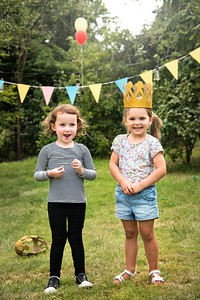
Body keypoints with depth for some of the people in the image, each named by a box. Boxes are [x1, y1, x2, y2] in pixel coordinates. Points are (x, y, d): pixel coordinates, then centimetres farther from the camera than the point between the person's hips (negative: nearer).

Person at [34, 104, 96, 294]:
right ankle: (54, 276, 18)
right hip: (55, 202, -1)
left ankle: (80, 274, 24)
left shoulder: (82, 150, 1)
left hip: (78, 202, 1)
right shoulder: (47, 150, -1)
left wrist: (82, 171, -15)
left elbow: (93, 174, 5)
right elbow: (37, 174, 3)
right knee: (58, 239, 6)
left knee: (76, 238, 10)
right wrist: (50, 174, -16)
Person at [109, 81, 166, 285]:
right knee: (130, 233, 15)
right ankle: (130, 269, 25)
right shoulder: (120, 141, 3)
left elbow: (161, 169, -13)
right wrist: (123, 182, -12)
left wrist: (140, 185, -16)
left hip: (145, 194, -4)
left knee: (147, 233, 3)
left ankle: (154, 271, 18)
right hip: (123, 194, 4)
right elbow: (113, 164, 4)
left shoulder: (152, 142, -9)